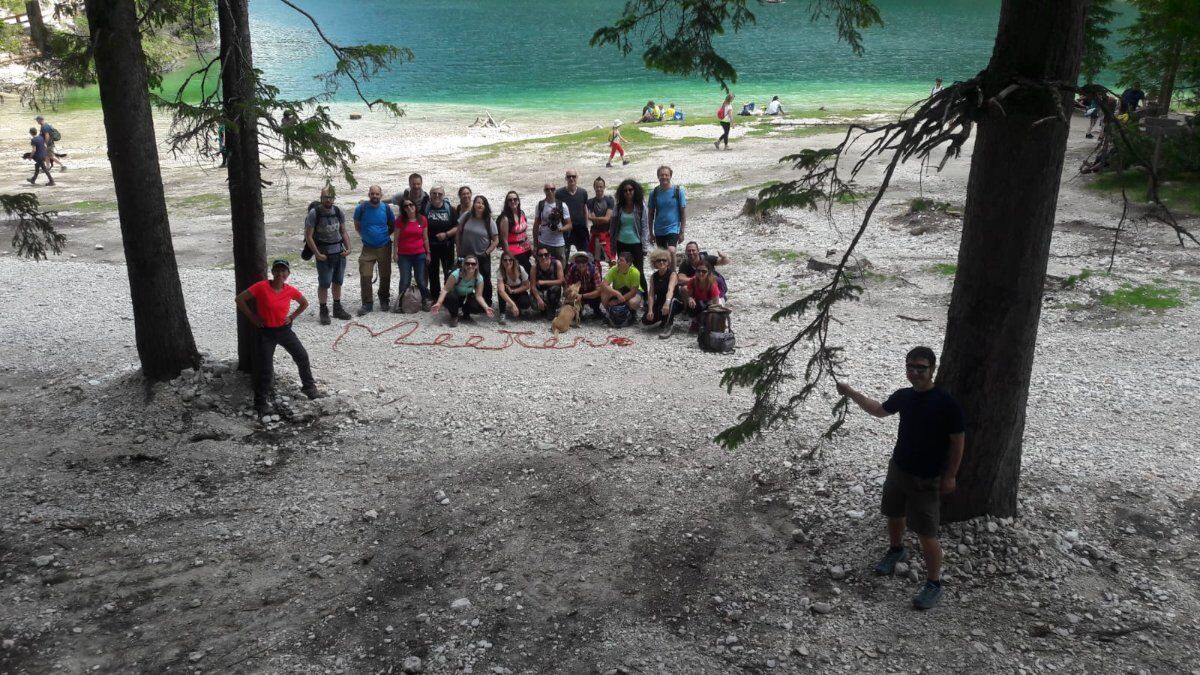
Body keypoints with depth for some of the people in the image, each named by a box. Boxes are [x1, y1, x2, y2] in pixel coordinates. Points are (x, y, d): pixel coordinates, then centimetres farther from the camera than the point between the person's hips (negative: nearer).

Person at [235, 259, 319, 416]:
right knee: (265, 368, -2)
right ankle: (260, 403, 11)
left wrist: (292, 317, 2)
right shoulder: (262, 287, -17)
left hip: (284, 329, 4)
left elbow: (304, 303, 13)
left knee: (302, 356, 8)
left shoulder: (290, 290, -6)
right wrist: (252, 318, -12)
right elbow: (239, 299, -14)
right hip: (265, 332, -4)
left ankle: (309, 387, 31)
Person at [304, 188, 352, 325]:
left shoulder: (338, 211, 4)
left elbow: (343, 232, 13)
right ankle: (323, 311, 8)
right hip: (324, 254, -5)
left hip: (339, 252, 5)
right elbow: (308, 236, -10)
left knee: (338, 282, 13)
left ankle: (337, 308, 26)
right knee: (324, 283, -2)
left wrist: (348, 248, 0)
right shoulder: (314, 213, -11)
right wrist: (317, 254, -14)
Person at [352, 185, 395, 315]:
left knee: (385, 276, 9)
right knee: (365, 276, -6)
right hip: (367, 248, 0)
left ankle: (384, 300, 27)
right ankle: (367, 303, 4)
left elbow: (392, 226, 8)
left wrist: (384, 235, 3)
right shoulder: (361, 208, -7)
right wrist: (365, 236, 4)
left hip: (384, 247, 1)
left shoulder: (386, 208, -5)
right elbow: (357, 226, 7)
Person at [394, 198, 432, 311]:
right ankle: (400, 304, 10)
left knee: (421, 280, 6)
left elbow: (425, 238, 6)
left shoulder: (422, 220, 1)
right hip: (404, 255, -1)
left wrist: (428, 253, 5)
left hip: (419, 254, 1)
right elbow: (396, 238, 0)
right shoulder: (400, 220, -2)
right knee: (404, 281, 1)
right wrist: (395, 253, -5)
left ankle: (425, 302, 18)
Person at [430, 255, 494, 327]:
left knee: (480, 307, -26)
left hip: (467, 299, 3)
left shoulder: (479, 278, -19)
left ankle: (466, 314, 10)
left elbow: (479, 296, -21)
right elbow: (445, 289, -29)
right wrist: (439, 303, -43)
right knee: (451, 297, -38)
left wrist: (486, 307, -38)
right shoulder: (456, 274, -29)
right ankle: (454, 317, -8)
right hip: (454, 297, -2)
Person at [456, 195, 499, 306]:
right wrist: (459, 250, 2)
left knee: (485, 281, 9)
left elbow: (496, 240, -5)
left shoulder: (489, 222, -8)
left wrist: (487, 252, -11)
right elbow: (459, 233, 4)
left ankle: (487, 304, 22)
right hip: (466, 255, 2)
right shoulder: (466, 217, -4)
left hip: (482, 257, -2)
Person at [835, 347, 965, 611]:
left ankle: (934, 584, 13)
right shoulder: (903, 396, -3)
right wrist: (851, 393, 14)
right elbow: (880, 410, 17)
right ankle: (896, 550, 52)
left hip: (926, 479, -6)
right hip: (898, 468, 6)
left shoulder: (946, 403, -21)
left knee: (926, 533, -3)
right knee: (894, 515, 24)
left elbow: (958, 440, -14)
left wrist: (950, 476, -12)